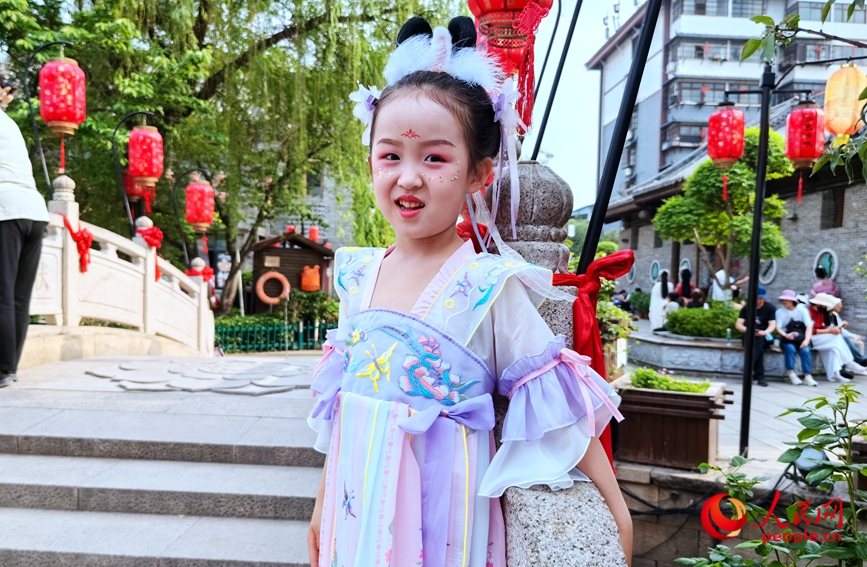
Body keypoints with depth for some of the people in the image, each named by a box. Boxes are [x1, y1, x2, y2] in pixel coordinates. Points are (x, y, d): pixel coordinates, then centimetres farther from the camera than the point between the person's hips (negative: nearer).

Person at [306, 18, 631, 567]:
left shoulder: (487, 286, -17)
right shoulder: (359, 274, -2)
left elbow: (552, 395, -9)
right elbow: (341, 398, 8)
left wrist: (615, 504, -6)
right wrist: (323, 502, 16)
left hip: (438, 518, -4)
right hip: (358, 507, 5)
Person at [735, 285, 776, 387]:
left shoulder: (769, 308, 3)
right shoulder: (746, 308, 5)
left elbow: (772, 325, -5)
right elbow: (738, 324, -2)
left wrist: (764, 332, -27)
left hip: (764, 337, 0)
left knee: (759, 341, -35)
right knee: (755, 342, -34)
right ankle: (759, 376, -36)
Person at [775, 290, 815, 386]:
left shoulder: (802, 310, 4)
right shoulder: (780, 311, 5)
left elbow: (809, 326, -6)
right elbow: (778, 328, -4)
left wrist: (806, 340, -21)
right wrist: (786, 335, -26)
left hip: (800, 338, 0)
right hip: (786, 339, 0)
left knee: (805, 350, -29)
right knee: (790, 348, -31)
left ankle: (807, 376, -22)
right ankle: (791, 374, -22)